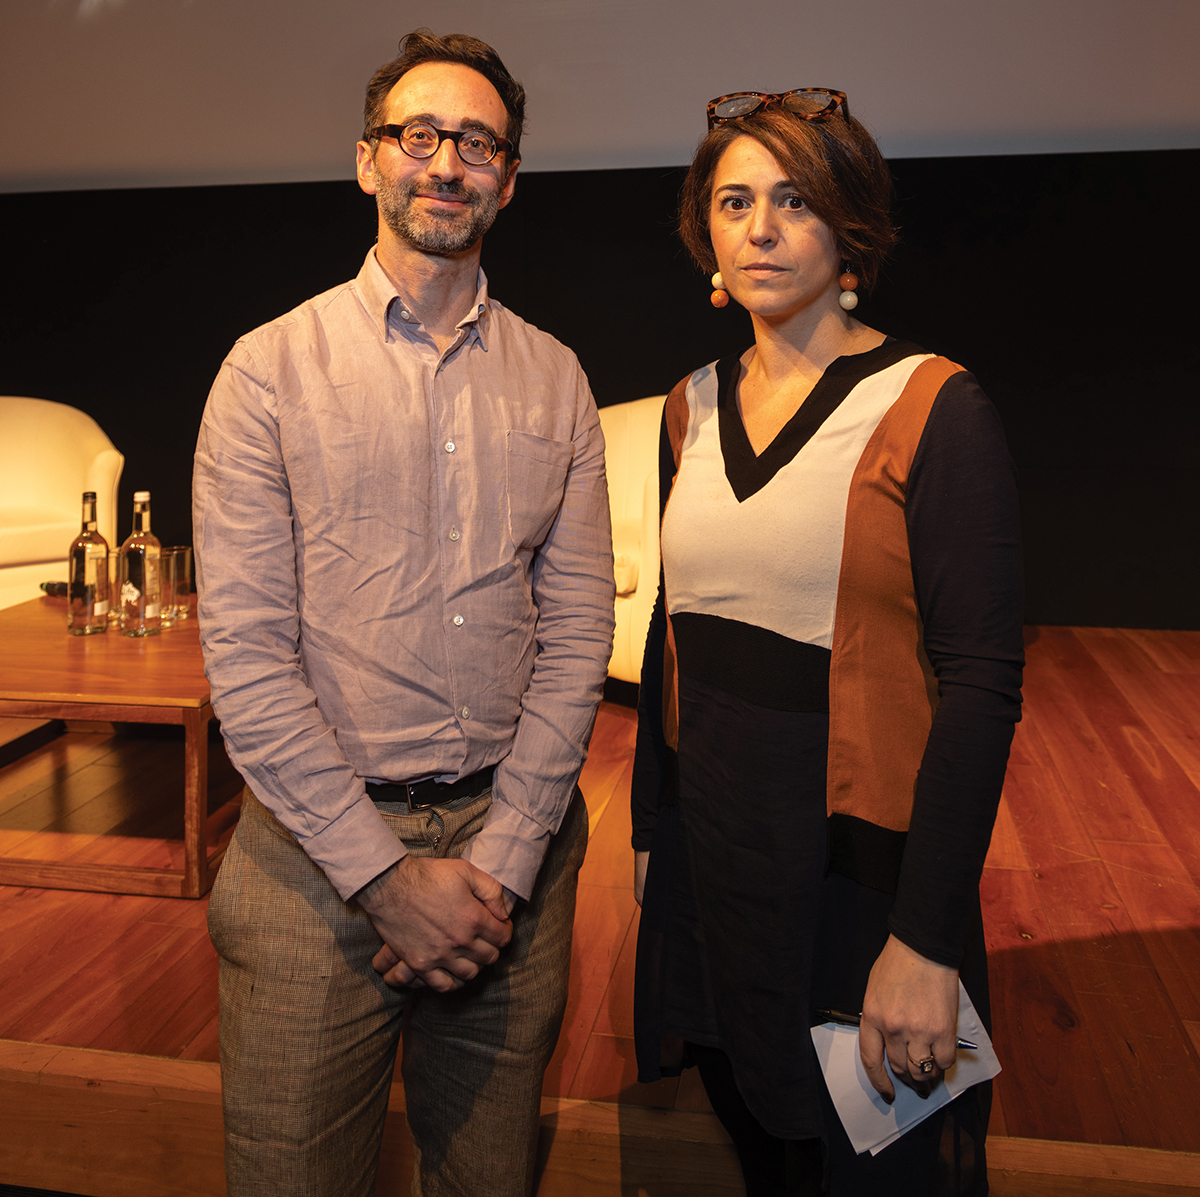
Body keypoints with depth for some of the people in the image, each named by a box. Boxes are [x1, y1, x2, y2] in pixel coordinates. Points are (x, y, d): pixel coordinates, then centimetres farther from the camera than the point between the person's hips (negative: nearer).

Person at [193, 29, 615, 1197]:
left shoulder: (553, 378, 6)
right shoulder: (271, 367, -2)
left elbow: (577, 635, 1)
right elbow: (243, 652, -8)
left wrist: (501, 860, -7)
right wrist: (387, 874, -12)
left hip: (512, 845, 3)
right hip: (319, 846, -2)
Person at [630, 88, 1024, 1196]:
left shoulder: (935, 411, -12)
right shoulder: (695, 408, 6)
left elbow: (982, 685, -15)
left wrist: (926, 942, -18)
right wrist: (649, 828, 11)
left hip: (859, 867, -5)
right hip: (707, 849, 5)